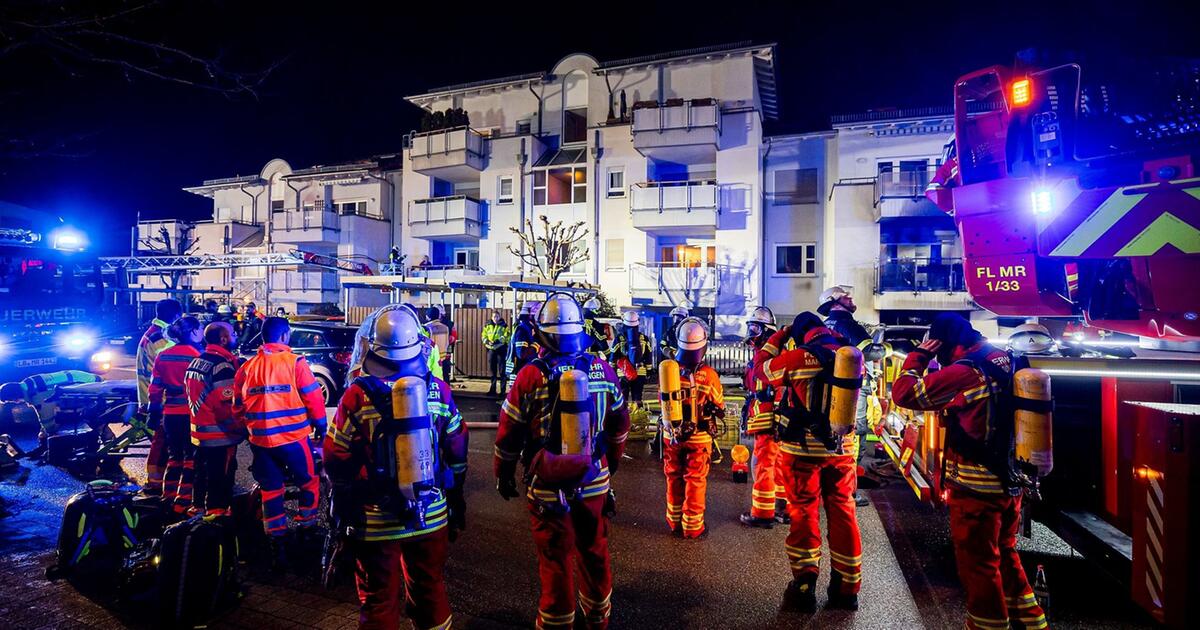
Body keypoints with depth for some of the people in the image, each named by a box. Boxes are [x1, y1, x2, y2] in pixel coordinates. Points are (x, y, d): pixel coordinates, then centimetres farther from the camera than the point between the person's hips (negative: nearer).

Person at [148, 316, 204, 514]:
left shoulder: (163, 356, 6)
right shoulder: (196, 356, -12)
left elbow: (155, 388, 9)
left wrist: (154, 412, 18)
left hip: (170, 414, 6)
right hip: (190, 415, -6)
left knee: (174, 456, 18)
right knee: (191, 458, 3)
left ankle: (168, 497, 22)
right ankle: (183, 502, 2)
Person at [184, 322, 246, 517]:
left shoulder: (196, 361, 10)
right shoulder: (222, 365, -20)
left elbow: (193, 396, 18)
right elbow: (228, 404, -23)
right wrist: (240, 427, -12)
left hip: (199, 431, 10)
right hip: (220, 435, -10)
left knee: (202, 473, 22)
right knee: (220, 477, 0)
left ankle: (198, 506, 35)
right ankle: (217, 512, 7)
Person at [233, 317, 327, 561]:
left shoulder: (246, 367, 6)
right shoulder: (295, 362, -9)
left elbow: (238, 407, 13)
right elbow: (313, 398, -10)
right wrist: (320, 426, 4)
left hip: (260, 440, 4)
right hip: (293, 437, -4)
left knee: (270, 489, 15)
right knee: (308, 483, 16)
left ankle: (276, 540, 18)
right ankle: (306, 529, 20)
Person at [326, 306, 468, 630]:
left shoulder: (357, 394, -12)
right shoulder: (438, 389, -5)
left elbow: (337, 461, -6)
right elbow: (457, 452, 2)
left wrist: (343, 507, 10)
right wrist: (455, 500, 15)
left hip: (376, 520, -2)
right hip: (433, 515, 2)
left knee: (379, 601, 14)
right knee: (430, 589, 21)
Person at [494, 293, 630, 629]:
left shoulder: (531, 375, -15)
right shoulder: (603, 370, -5)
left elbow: (508, 434, -7)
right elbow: (620, 427, 7)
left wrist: (503, 474, 9)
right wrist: (611, 464, 24)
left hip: (548, 487, -3)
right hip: (595, 482, 3)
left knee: (556, 560, 11)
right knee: (595, 554, 20)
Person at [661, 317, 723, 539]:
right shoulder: (708, 374, -21)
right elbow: (719, 408, -5)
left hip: (671, 435, 3)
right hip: (699, 437, -2)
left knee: (674, 478, 18)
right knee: (695, 481, 12)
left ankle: (674, 522, 31)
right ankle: (692, 527, 21)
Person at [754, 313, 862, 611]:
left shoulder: (798, 356, -13)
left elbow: (761, 368, 1)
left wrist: (779, 336, 12)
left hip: (803, 448, -4)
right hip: (843, 448, 4)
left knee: (804, 513, 7)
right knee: (843, 513, 13)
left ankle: (804, 587, 14)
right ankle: (847, 588, 23)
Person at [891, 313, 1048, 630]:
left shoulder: (963, 372, -22)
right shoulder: (1005, 361, 3)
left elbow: (903, 392, -18)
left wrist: (918, 356, -7)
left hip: (976, 488, -9)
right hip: (1010, 482, 9)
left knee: (978, 566, 8)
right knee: (1006, 557, 26)